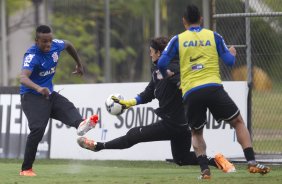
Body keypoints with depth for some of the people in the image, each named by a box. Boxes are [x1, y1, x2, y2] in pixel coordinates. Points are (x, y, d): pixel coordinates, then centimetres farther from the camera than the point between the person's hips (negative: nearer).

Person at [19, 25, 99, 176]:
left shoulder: (55, 45, -3)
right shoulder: (32, 55, -24)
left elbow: (68, 45, 23)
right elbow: (23, 77, -41)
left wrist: (79, 64, 33)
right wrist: (38, 89, -59)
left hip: (49, 94, 7)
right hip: (31, 96, -7)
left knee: (68, 108, -23)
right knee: (38, 129, -22)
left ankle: (80, 125, -56)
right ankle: (26, 169, -16)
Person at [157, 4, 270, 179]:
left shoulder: (178, 40, 11)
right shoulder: (214, 36, 10)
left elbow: (161, 63, 5)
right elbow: (230, 61, 11)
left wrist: (166, 74, 27)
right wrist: (232, 53, 35)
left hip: (190, 93, 1)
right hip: (213, 87, -1)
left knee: (196, 133, 20)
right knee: (238, 122, 14)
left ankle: (205, 169, -2)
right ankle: (252, 163, 0)